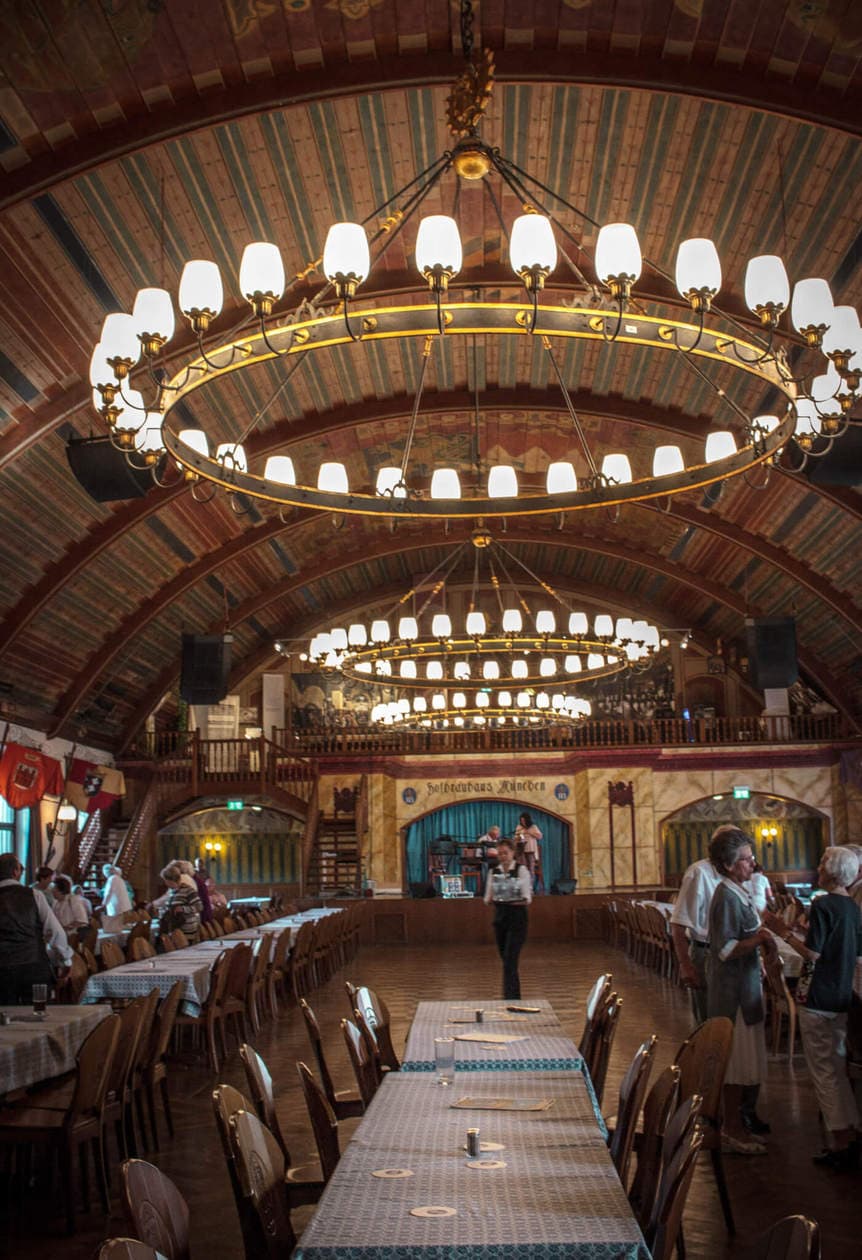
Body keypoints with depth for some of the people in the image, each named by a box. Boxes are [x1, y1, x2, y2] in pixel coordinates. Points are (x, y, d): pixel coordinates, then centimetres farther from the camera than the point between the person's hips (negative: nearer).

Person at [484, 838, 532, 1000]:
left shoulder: (521, 871, -6)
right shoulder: (493, 872, 6)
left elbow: (527, 898, -8)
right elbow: (488, 897, 6)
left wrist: (524, 900, -21)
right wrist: (489, 900, -9)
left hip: (517, 918, -5)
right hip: (500, 917, 5)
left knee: (510, 960, -13)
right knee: (506, 959, 13)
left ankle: (510, 997, -10)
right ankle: (514, 996, 28)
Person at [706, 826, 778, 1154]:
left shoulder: (740, 891, 10)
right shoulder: (727, 897, -20)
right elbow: (725, 949, -24)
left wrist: (762, 937, 6)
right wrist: (757, 940, -38)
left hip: (745, 982, 10)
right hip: (731, 987, -10)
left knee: (747, 1055, 18)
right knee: (737, 1057, -4)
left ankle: (745, 1114, 31)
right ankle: (732, 1130, 5)